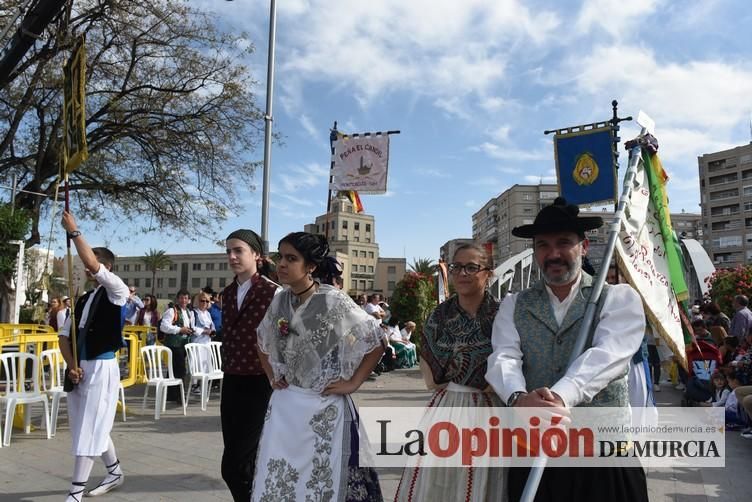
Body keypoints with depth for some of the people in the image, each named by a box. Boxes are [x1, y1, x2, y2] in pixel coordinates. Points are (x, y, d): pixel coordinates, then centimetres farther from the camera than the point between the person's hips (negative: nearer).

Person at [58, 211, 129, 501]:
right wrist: (71, 365, -3)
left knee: (88, 429, -6)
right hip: (80, 368, 8)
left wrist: (74, 232, -17)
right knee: (93, 427, 17)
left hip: (102, 367, -8)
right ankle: (115, 472, 33)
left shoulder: (117, 290, -7)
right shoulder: (83, 299, 14)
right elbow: (65, 335, 12)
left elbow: (93, 264, -24)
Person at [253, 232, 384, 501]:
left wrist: (352, 383, -12)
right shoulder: (279, 301, 2)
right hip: (284, 405, 5)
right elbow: (263, 341, 21)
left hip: (324, 407, -5)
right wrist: (271, 375, 11)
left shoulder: (333, 301, -15)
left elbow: (377, 342, -12)